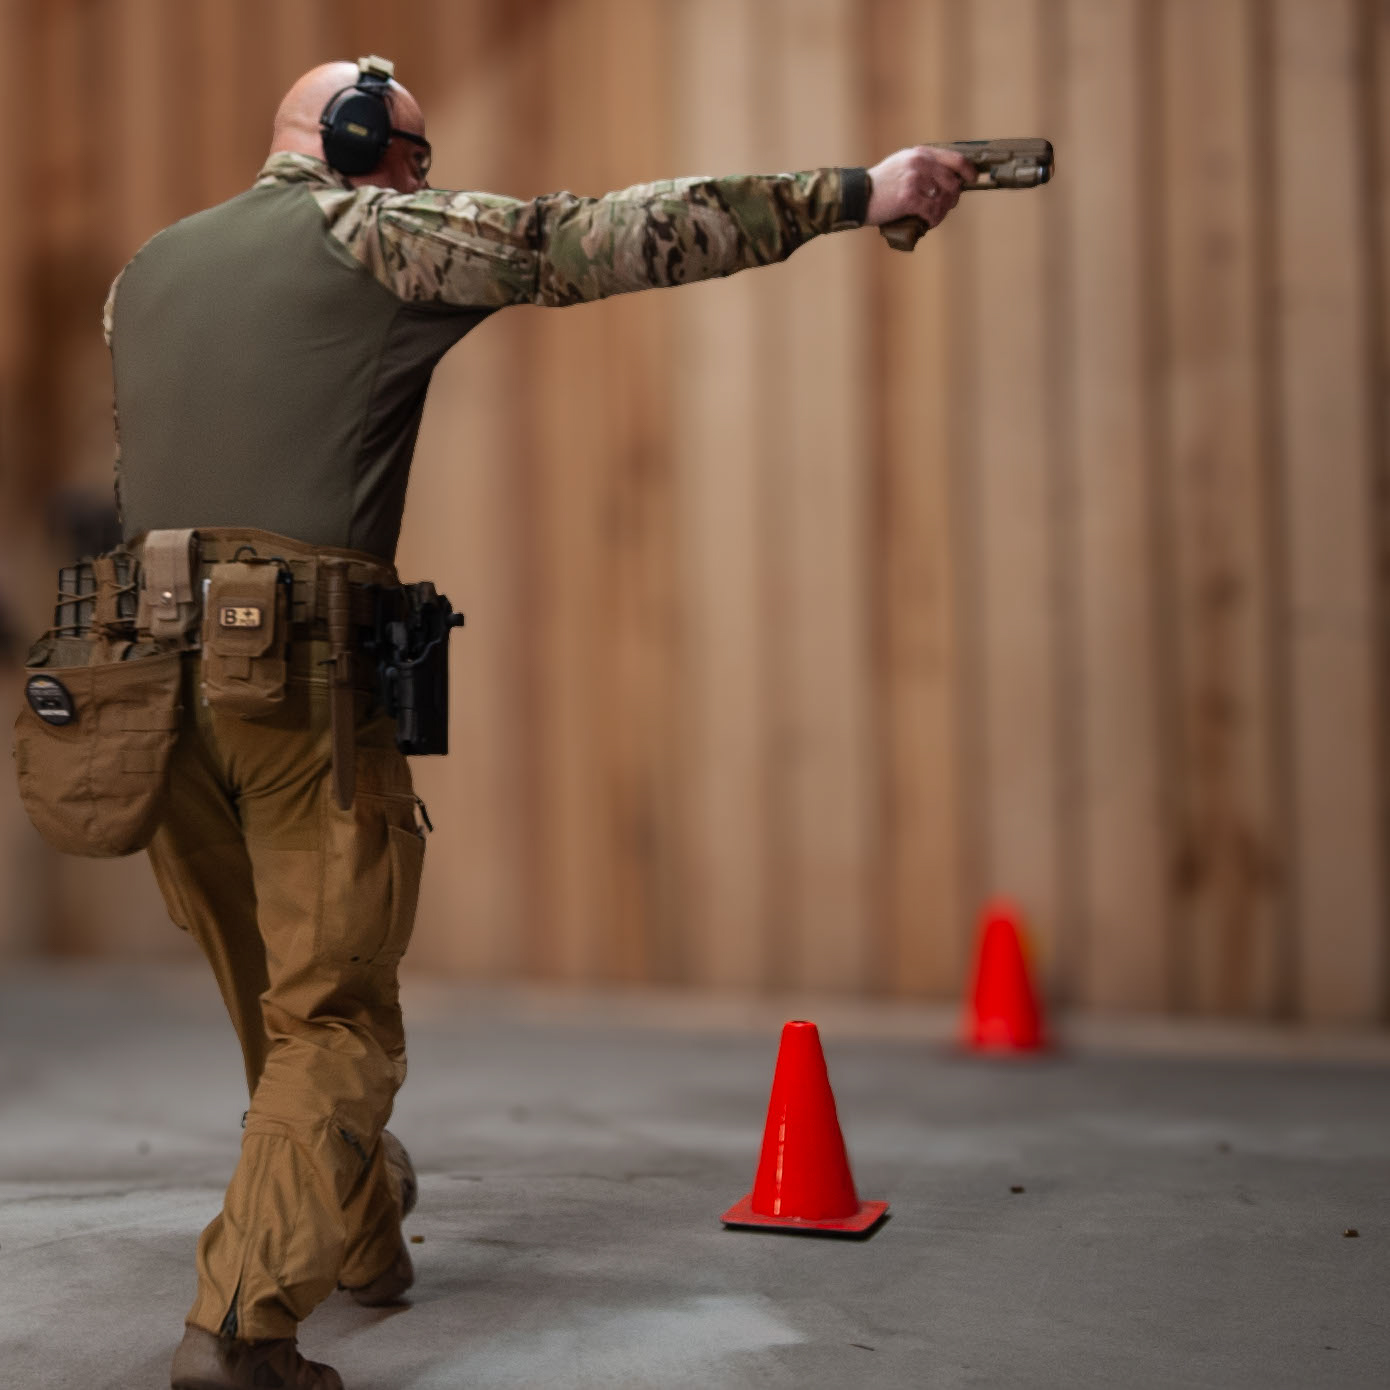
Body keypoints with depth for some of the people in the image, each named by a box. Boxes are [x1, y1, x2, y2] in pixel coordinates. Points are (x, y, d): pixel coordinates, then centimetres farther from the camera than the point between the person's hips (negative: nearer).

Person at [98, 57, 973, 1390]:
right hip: (300, 674, -7)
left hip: (147, 667, 7)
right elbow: (611, 237, -5)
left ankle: (362, 1227, 38)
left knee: (269, 994, 20)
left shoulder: (144, 271, 21)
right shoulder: (366, 231, 1)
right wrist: (858, 191, -4)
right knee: (332, 1017, 3)